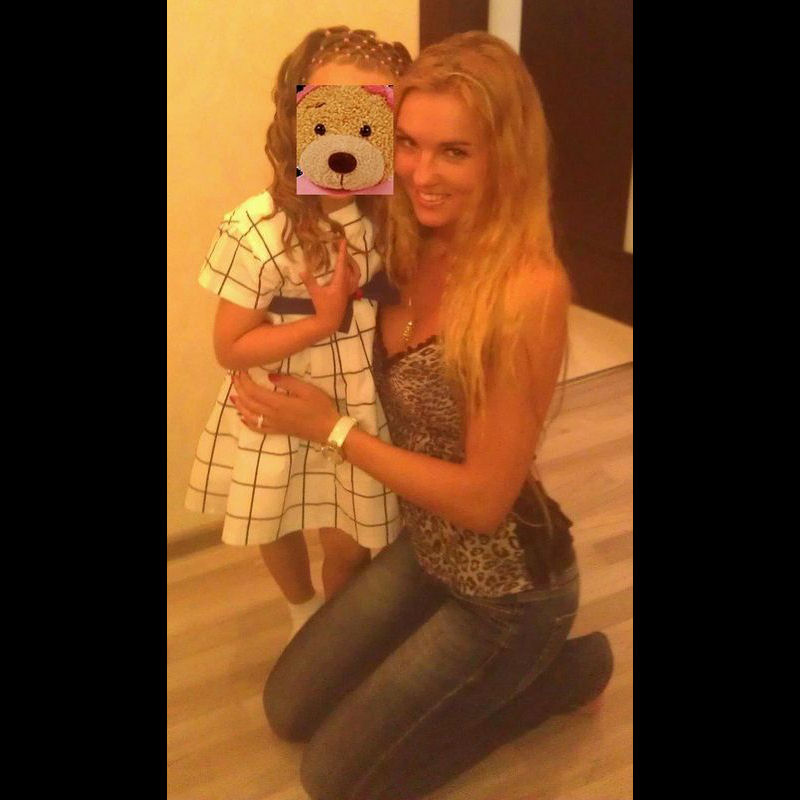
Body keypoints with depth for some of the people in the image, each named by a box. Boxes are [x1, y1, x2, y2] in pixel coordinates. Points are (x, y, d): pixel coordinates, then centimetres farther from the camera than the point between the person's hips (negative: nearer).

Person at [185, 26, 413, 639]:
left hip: (361, 406, 2)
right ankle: (302, 608, 56)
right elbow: (230, 347, -19)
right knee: (279, 529, 22)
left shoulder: (390, 211, -12)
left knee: (350, 542, 12)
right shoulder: (259, 233, -27)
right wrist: (323, 323, -27)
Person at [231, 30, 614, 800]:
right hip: (425, 548, 7)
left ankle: (559, 667, 15)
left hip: (509, 588, -7)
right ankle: (495, 670, 27)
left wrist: (329, 427, -19)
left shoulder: (528, 289, -31)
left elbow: (483, 498, -25)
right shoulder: (414, 245, -8)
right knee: (288, 708, 18)